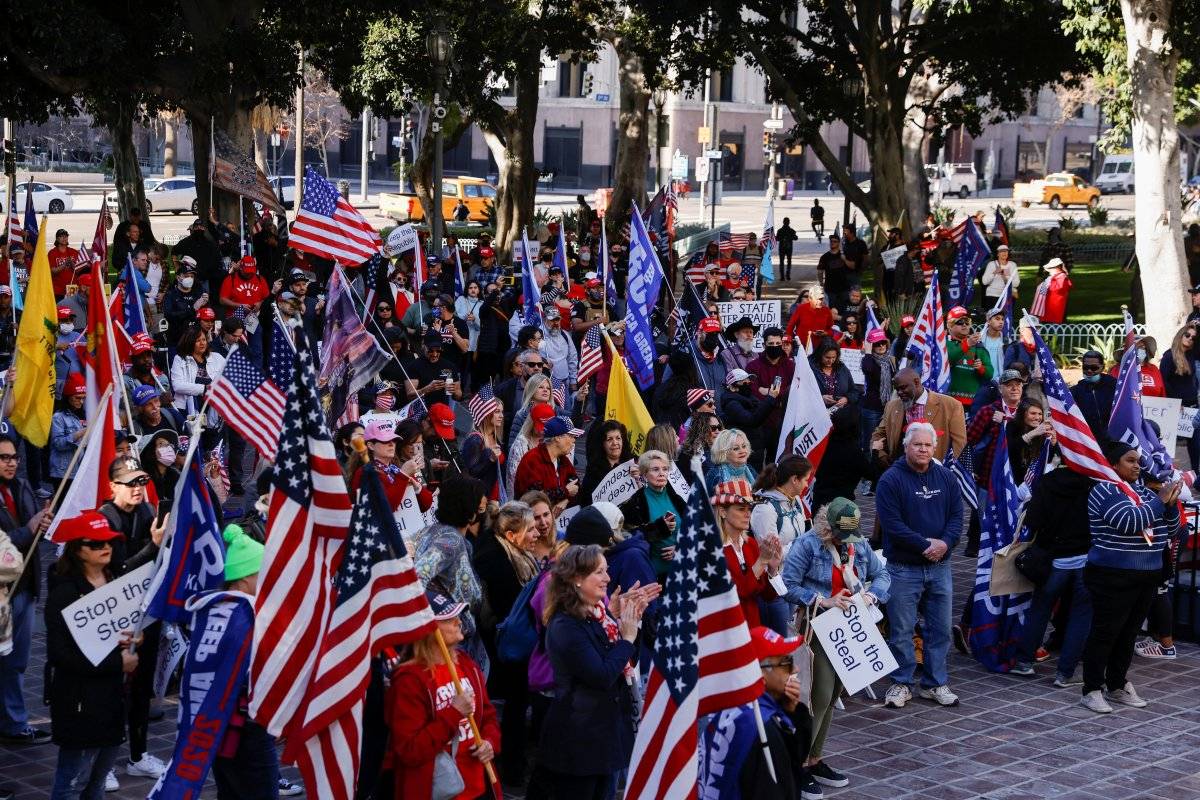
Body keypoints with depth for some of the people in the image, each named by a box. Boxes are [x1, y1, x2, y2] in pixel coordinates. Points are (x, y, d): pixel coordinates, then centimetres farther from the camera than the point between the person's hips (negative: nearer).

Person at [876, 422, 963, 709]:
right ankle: (901, 683, 14)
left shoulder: (946, 478, 7)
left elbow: (957, 516, 6)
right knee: (901, 630, 1)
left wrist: (945, 542, -13)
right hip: (903, 568, -4)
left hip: (939, 566, 5)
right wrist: (925, 545, -17)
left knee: (940, 629, 9)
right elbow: (891, 523, -15)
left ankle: (935, 683, 20)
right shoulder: (891, 479, -8)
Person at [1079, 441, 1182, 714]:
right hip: (1113, 577, -7)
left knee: (1128, 634, 14)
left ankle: (1117, 686, 25)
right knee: (1104, 633, -2)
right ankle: (1092, 690, 4)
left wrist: (1171, 504, -5)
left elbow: (1171, 530, 14)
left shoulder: (1144, 491, 13)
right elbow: (1129, 521, -24)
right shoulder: (1105, 490, -9)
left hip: (1147, 576, 7)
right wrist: (1159, 501, -16)